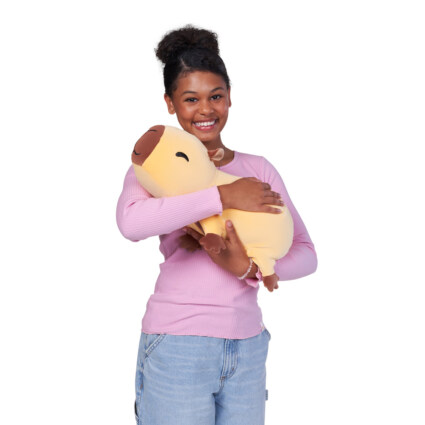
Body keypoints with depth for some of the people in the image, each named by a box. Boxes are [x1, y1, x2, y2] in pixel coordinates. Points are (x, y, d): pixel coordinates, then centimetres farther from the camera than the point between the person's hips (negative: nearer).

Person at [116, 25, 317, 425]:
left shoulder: (257, 168, 8)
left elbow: (306, 253, 3)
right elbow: (131, 222, -24)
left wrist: (250, 268, -15)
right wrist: (223, 195, -22)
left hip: (247, 347, 3)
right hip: (177, 343, -3)